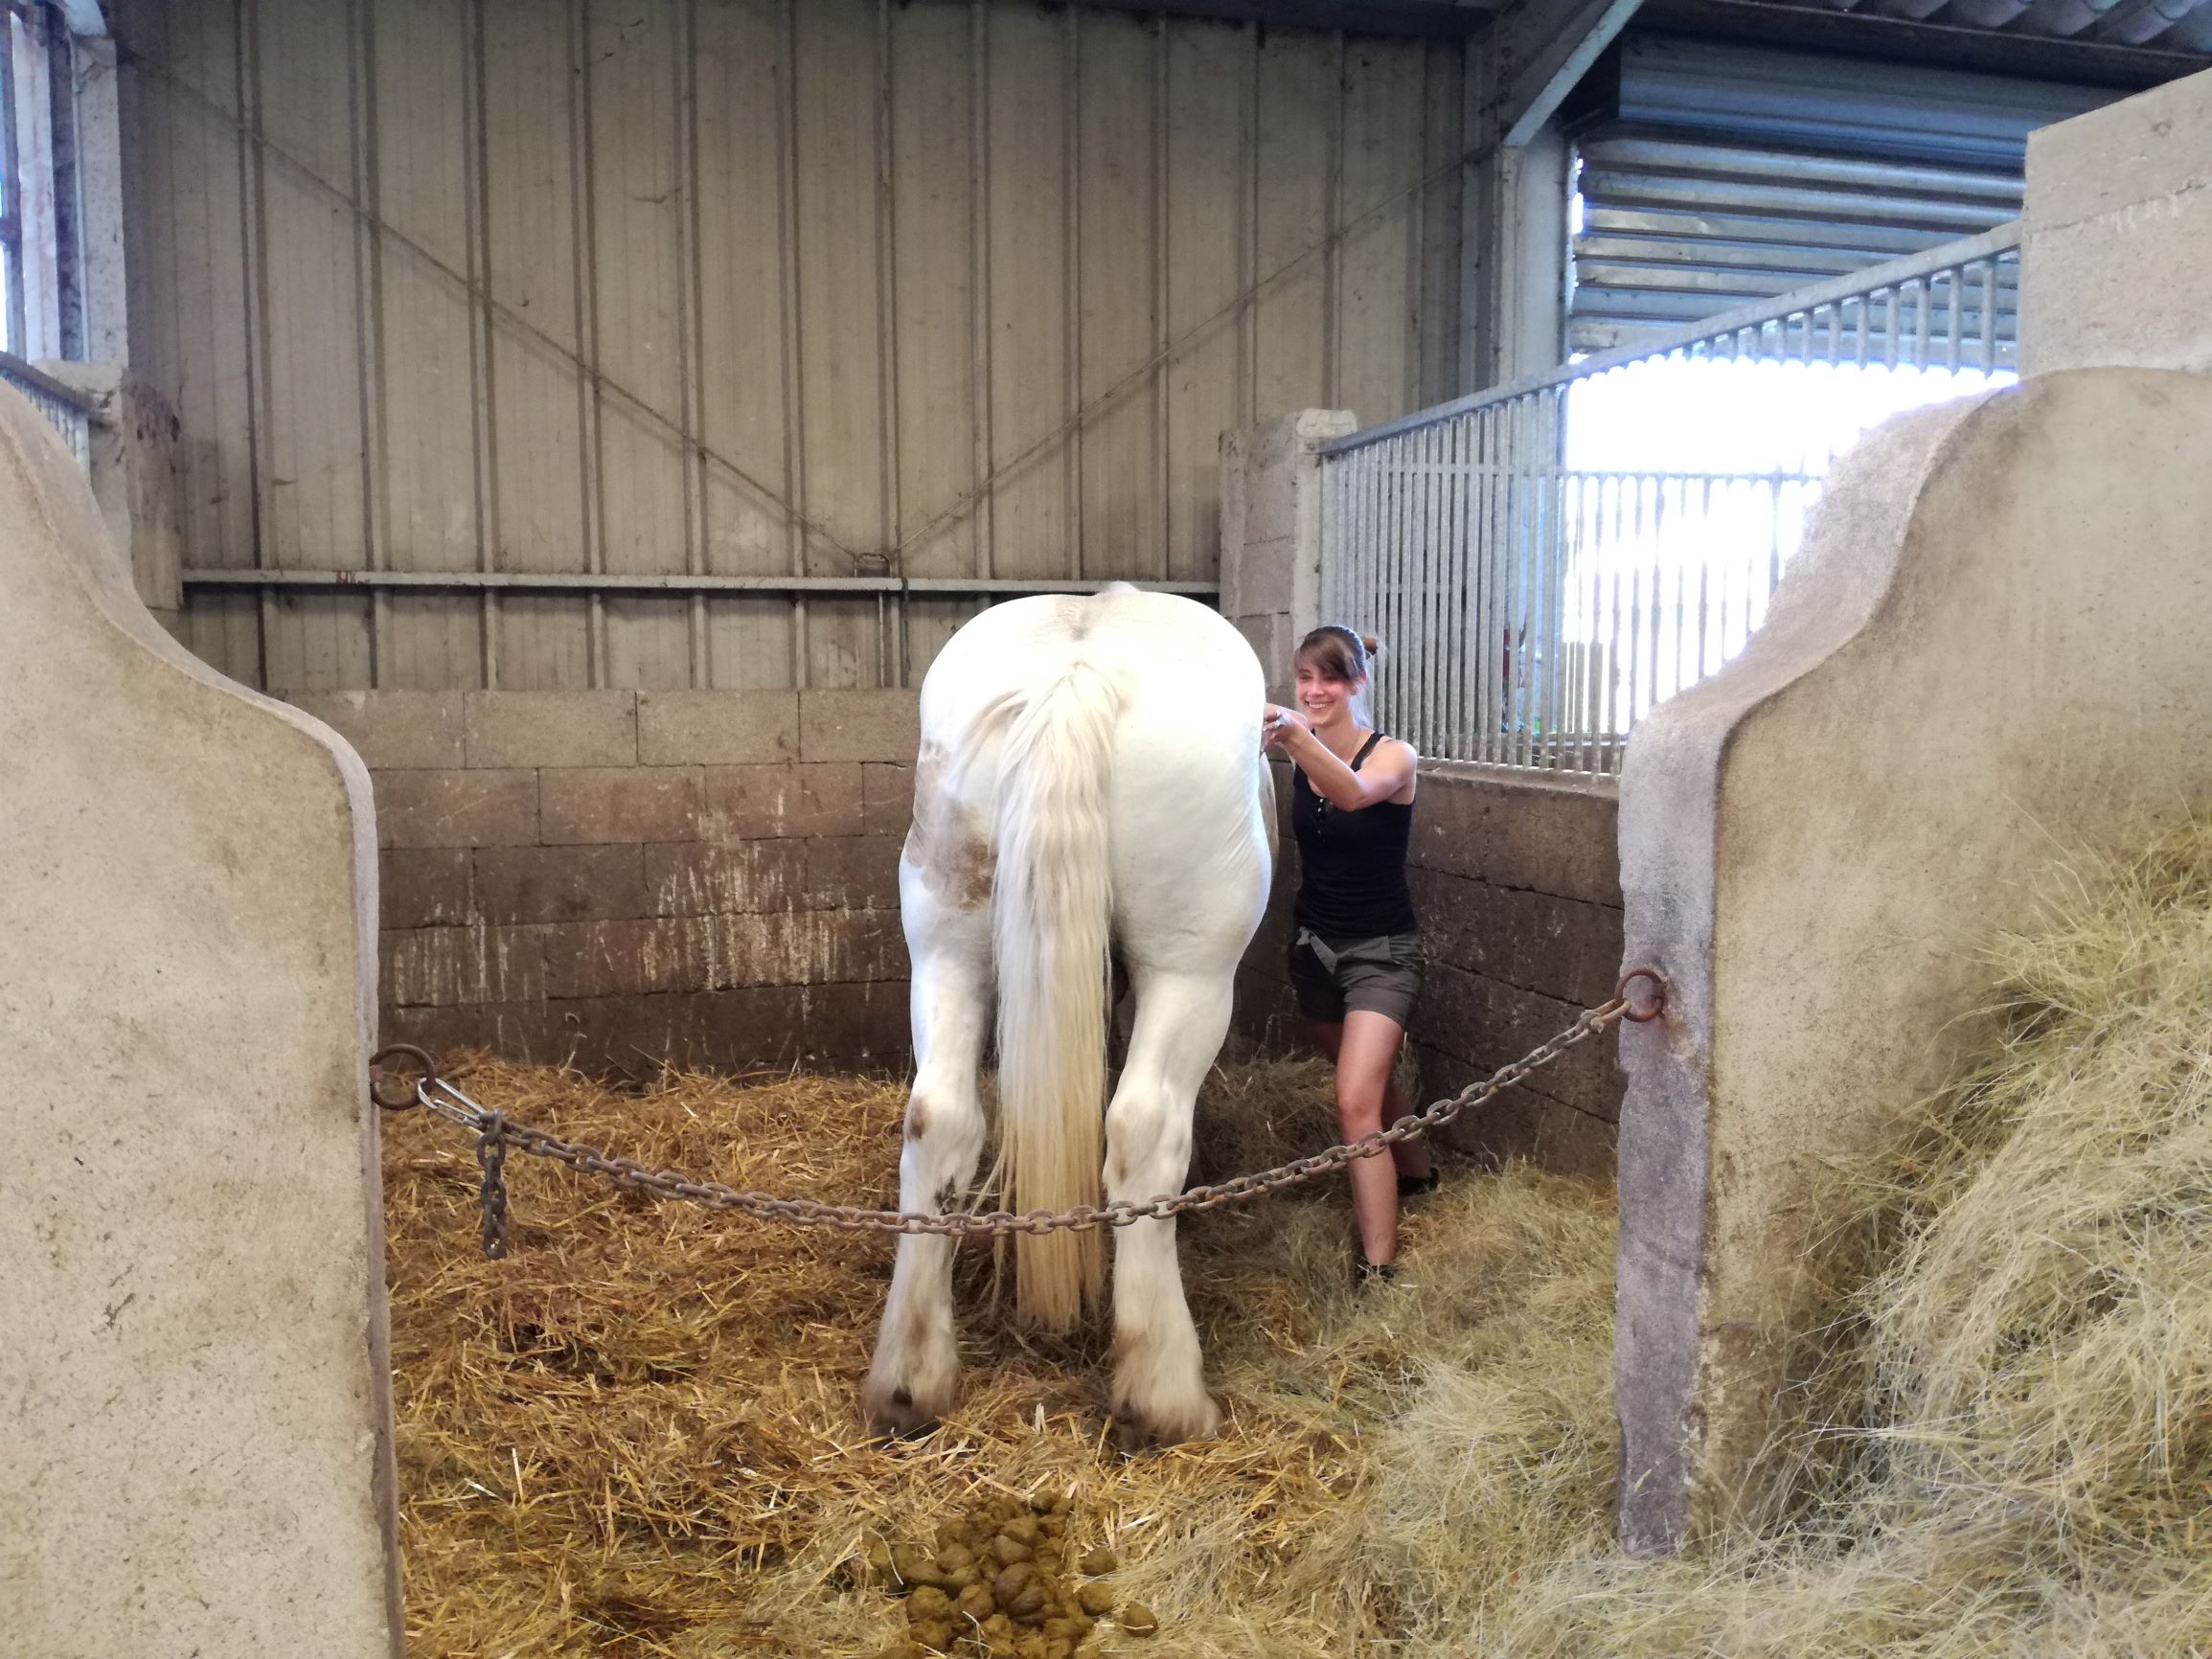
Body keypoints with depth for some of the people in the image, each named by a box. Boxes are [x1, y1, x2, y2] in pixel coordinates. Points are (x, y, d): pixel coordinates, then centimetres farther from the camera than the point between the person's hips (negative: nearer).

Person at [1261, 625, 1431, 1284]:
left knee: (1356, 1104, -17)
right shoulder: (1300, 754, -1)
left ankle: (1376, 1272, -11)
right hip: (1314, 945, 6)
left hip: (1380, 950, -5)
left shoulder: (1393, 757, -18)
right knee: (1368, 1077, 24)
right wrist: (1265, 740, -33)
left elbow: (1354, 792, -38)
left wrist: (1294, 734, -55)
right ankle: (1416, 1174, 51)